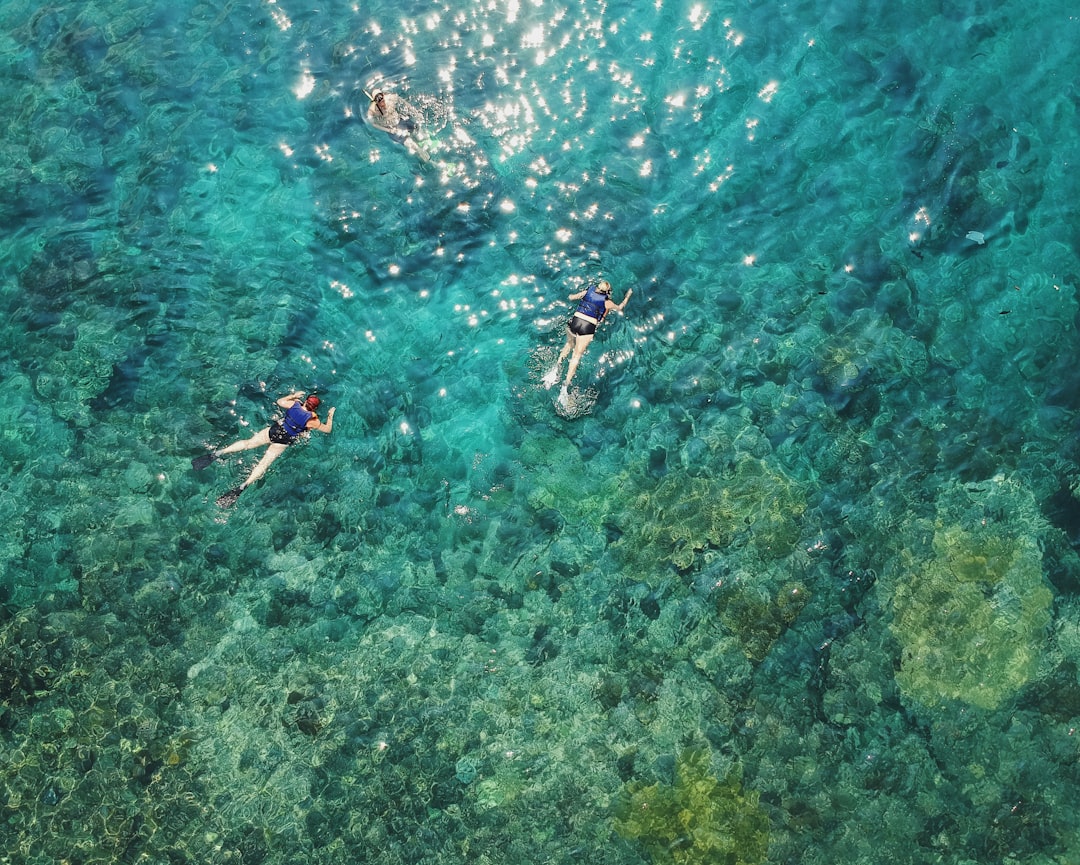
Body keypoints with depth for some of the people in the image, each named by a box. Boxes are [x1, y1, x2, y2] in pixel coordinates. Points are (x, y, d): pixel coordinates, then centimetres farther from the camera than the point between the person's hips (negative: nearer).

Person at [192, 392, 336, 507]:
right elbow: (327, 430, 2)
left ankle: (215, 454, -13)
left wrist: (293, 395, 29)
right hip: (283, 441, -3)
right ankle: (242, 487, -26)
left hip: (274, 430, 3)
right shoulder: (312, 420, -12)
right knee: (264, 463, -10)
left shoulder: (294, 404, -2)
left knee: (247, 443, 3)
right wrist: (330, 416, 17)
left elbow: (279, 401, 18)